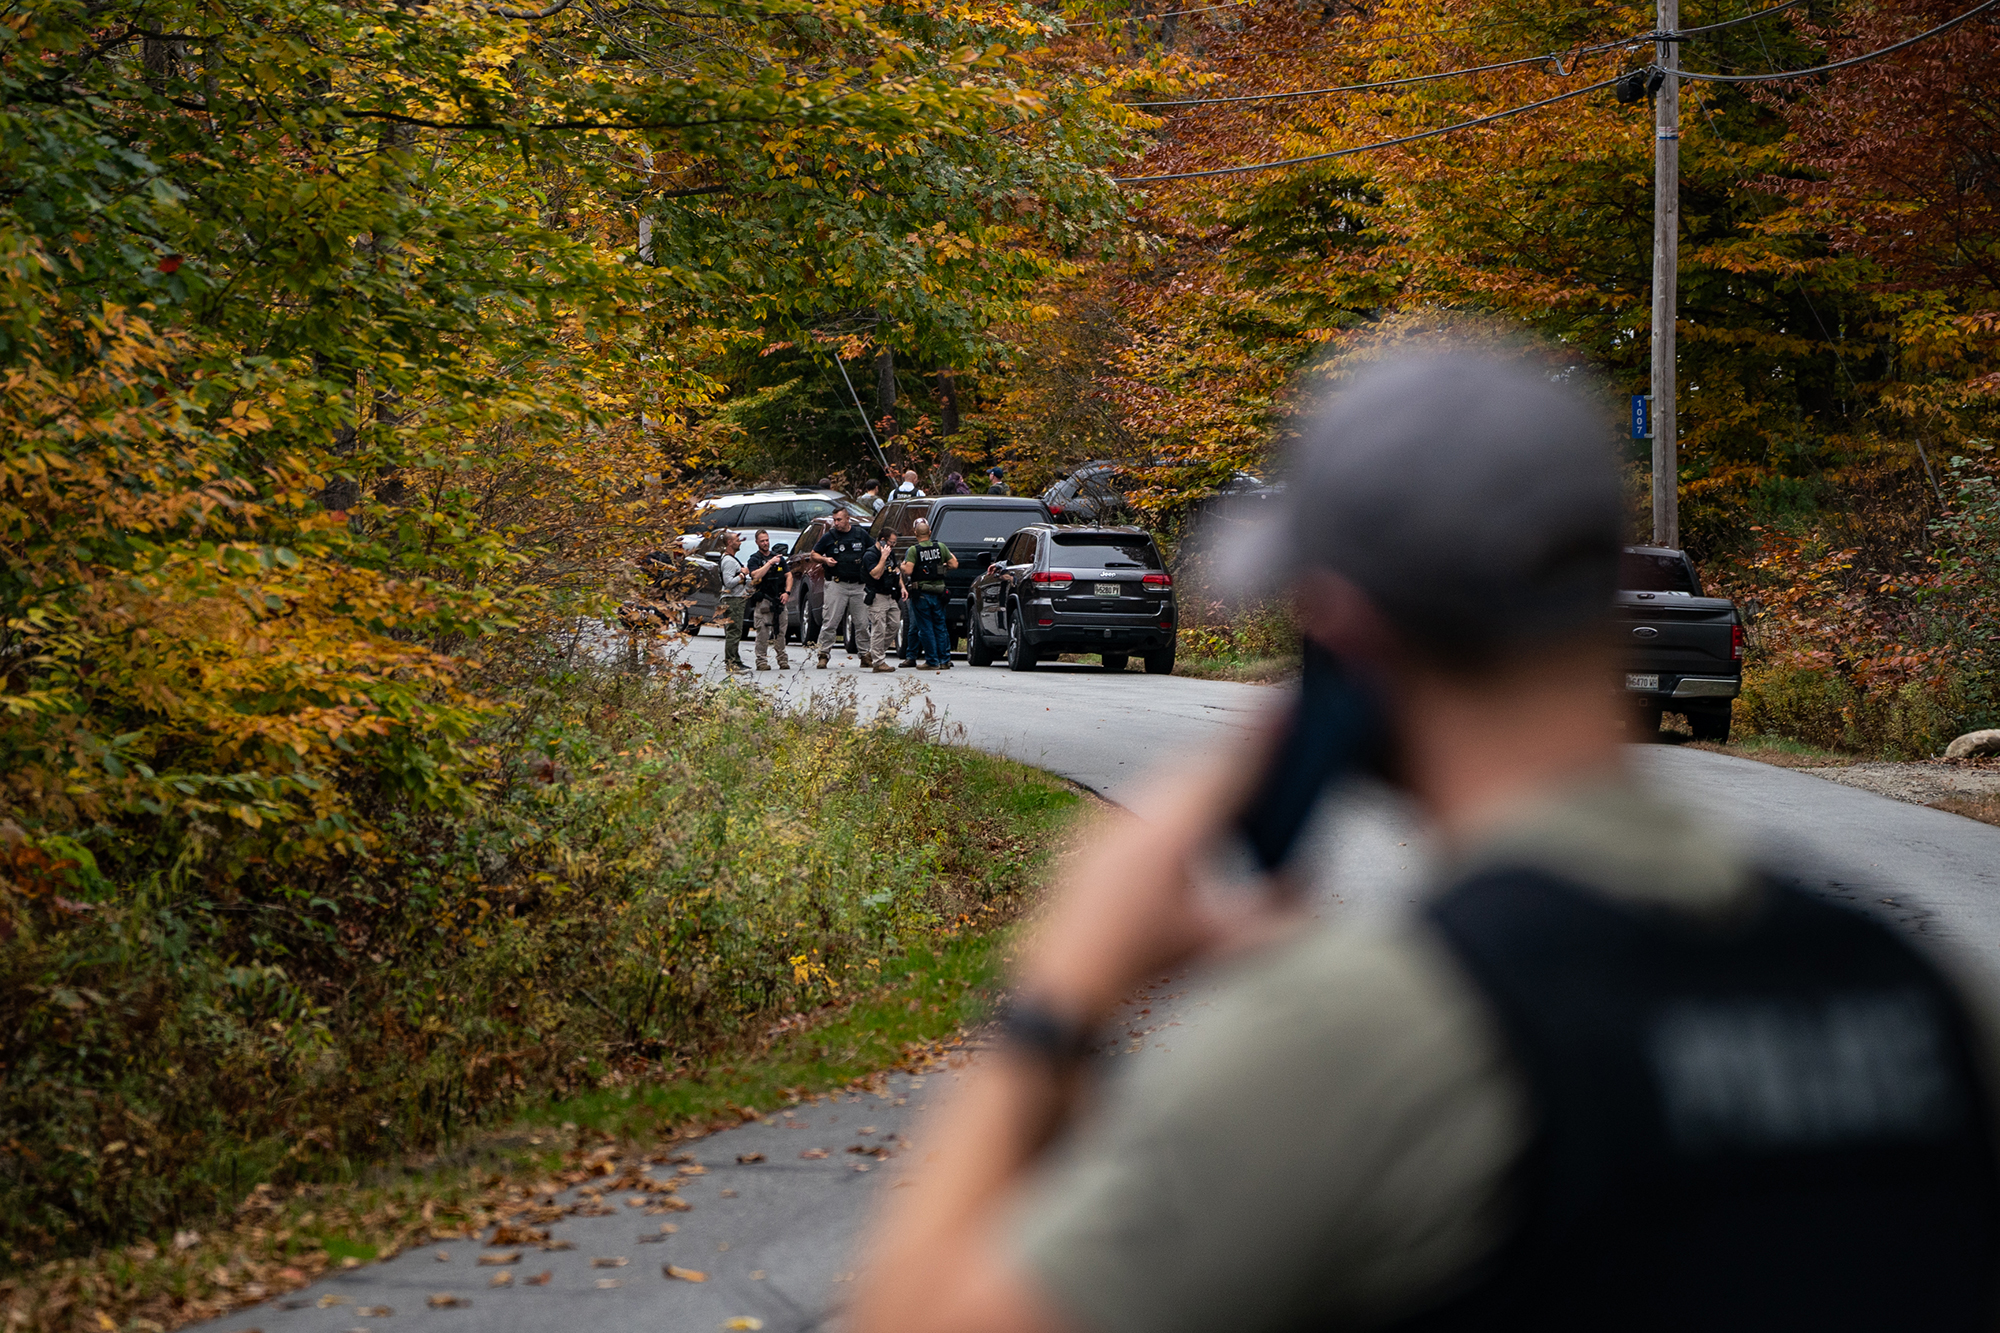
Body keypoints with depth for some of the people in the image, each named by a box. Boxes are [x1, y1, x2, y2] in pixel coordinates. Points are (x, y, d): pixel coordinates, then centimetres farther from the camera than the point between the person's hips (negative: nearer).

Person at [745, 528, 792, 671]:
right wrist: (770, 562, -14)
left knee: (781, 632, 5)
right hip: (763, 600, -4)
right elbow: (756, 575, -15)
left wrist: (787, 592, 1)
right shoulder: (754, 559, 3)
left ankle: (783, 659, 11)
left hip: (780, 600, 4)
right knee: (763, 632, -7)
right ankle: (762, 661, -4)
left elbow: (788, 576, 15)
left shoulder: (778, 557, 16)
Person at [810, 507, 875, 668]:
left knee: (862, 623, 4)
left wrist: (866, 561, 2)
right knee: (830, 622, -6)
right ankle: (824, 654, -1)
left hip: (859, 585, 2)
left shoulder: (862, 535, 9)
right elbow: (814, 555, 12)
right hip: (837, 584, -2)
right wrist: (824, 560, -8)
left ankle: (866, 655, 11)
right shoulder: (829, 537, 4)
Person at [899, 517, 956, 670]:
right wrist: (945, 563, 21)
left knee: (926, 628, 3)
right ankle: (944, 660, 13)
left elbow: (907, 572, -19)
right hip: (938, 592, 4)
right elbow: (954, 565, 1)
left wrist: (903, 566, 3)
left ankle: (933, 662, 4)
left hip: (921, 594, -3)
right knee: (940, 626, 12)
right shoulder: (941, 547, 0)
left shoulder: (913, 550, -11)